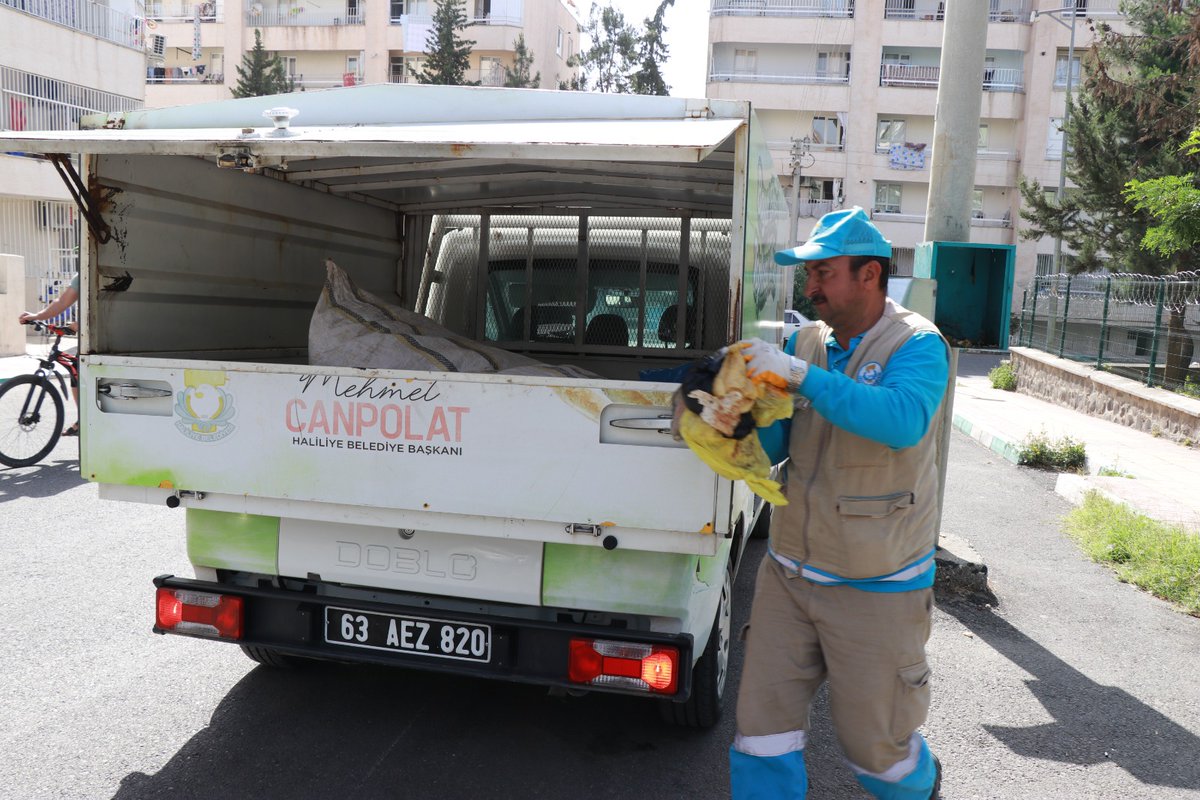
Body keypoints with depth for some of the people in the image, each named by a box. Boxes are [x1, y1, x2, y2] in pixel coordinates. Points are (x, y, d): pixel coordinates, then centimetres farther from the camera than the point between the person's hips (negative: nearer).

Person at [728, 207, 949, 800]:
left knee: (875, 743, 13)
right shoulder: (806, 342, 4)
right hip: (787, 573, 4)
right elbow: (772, 447, 4)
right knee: (763, 728, 6)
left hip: (876, 589, -4)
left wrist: (800, 375, -33)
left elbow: (904, 421, -32)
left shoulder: (917, 344, -11)